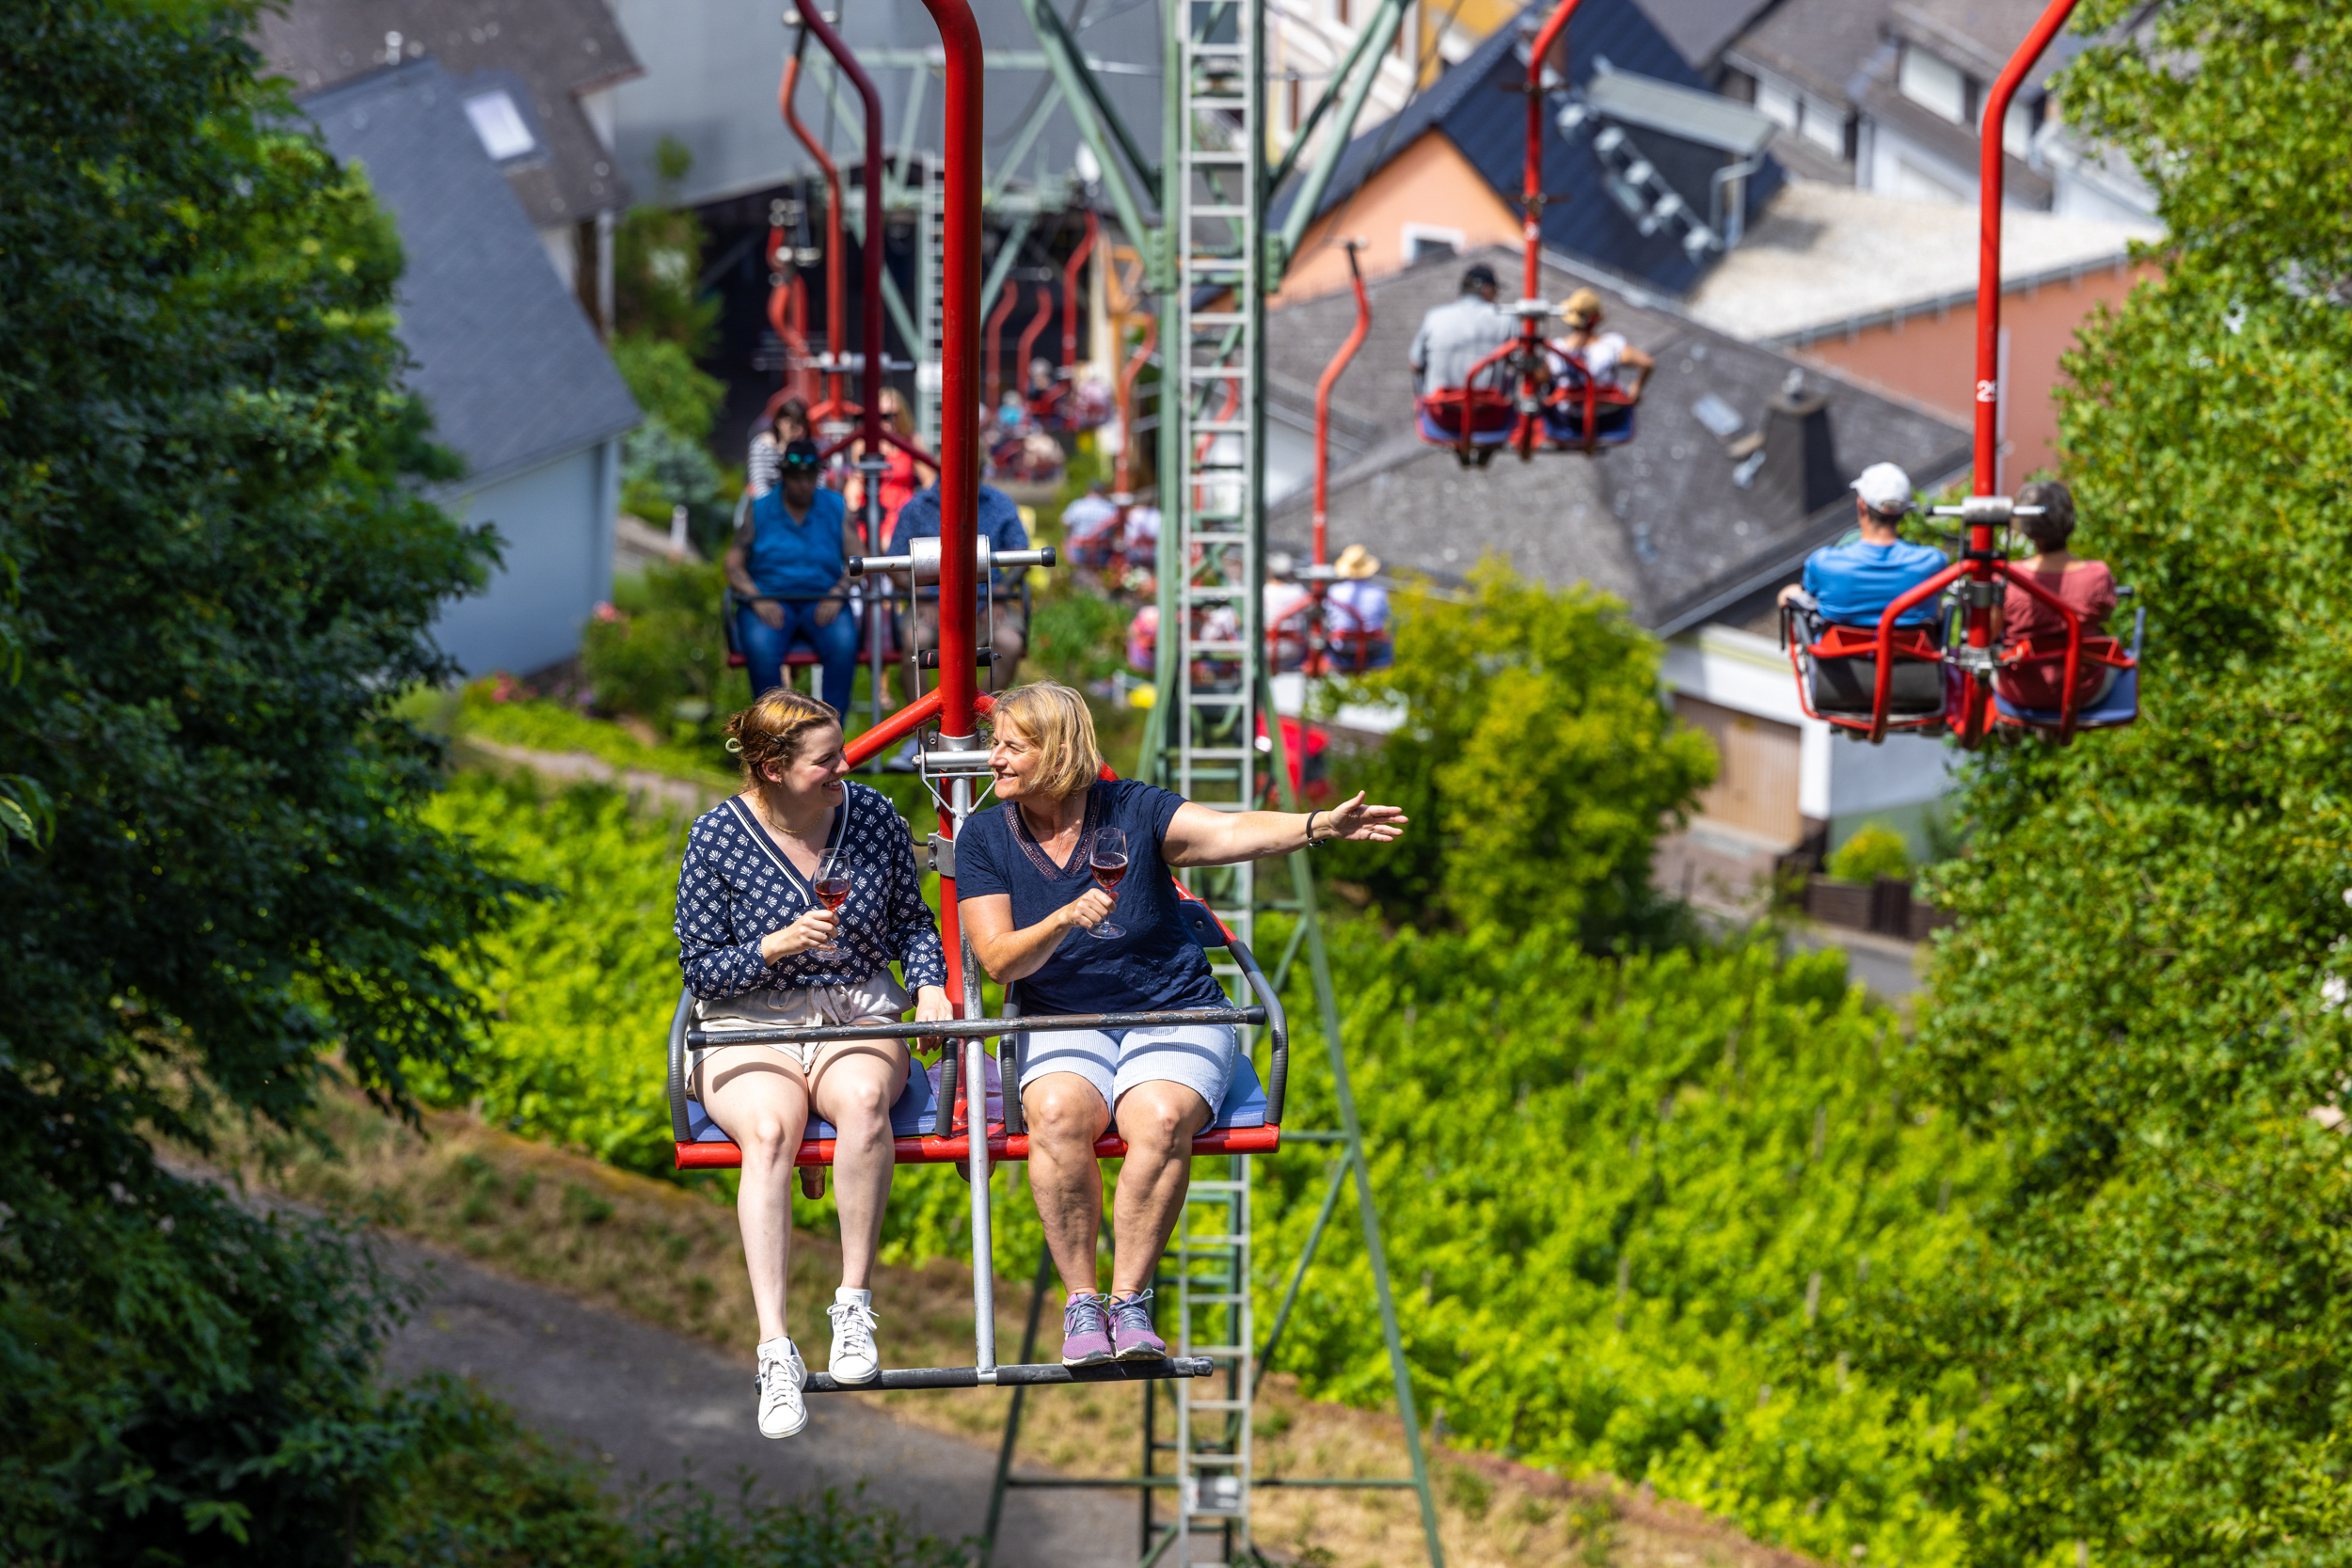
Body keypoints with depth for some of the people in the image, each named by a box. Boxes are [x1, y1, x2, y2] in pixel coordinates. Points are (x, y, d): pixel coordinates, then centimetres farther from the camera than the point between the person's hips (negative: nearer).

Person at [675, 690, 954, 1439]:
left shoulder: (873, 816, 4)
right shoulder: (718, 837, -5)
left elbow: (912, 921, 18)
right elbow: (701, 970, -2)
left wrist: (929, 985, -1)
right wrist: (776, 947, -18)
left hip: (858, 1016, 2)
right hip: (750, 1028, -2)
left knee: (863, 1095, -37)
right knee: (769, 1130, -37)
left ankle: (854, 1307, -29)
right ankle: (775, 1352, -42)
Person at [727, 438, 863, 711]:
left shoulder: (836, 508, 12)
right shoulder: (759, 511, 9)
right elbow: (734, 564, 5)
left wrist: (837, 594, -12)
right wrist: (758, 599, -13)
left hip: (822, 603, 1)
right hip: (770, 602, -1)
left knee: (843, 641, -33)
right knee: (760, 645, -35)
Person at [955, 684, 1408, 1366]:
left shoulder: (1132, 812, -2)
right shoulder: (984, 839, 4)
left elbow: (1233, 831, -17)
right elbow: (1000, 960, -4)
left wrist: (1318, 825, -36)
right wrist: (1065, 920, -23)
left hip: (1173, 1011, -1)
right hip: (1061, 1025, 1)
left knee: (1160, 1119, -33)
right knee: (1058, 1114, -33)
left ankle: (1130, 1302, -25)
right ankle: (1080, 1303, -25)